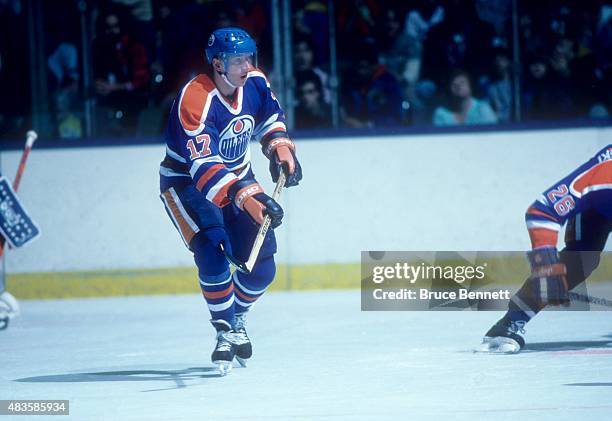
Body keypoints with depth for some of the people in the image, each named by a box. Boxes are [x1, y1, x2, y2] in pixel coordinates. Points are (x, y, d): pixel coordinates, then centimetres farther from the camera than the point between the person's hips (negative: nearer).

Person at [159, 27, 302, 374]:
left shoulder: (254, 82, -11)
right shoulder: (195, 100, -33)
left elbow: (271, 116, 15)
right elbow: (204, 167, -41)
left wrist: (281, 149, -2)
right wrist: (248, 198, -51)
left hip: (238, 175, 6)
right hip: (186, 181, -6)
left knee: (262, 261, 0)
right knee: (213, 252, -25)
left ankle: (238, 318, 27)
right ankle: (226, 332, -9)